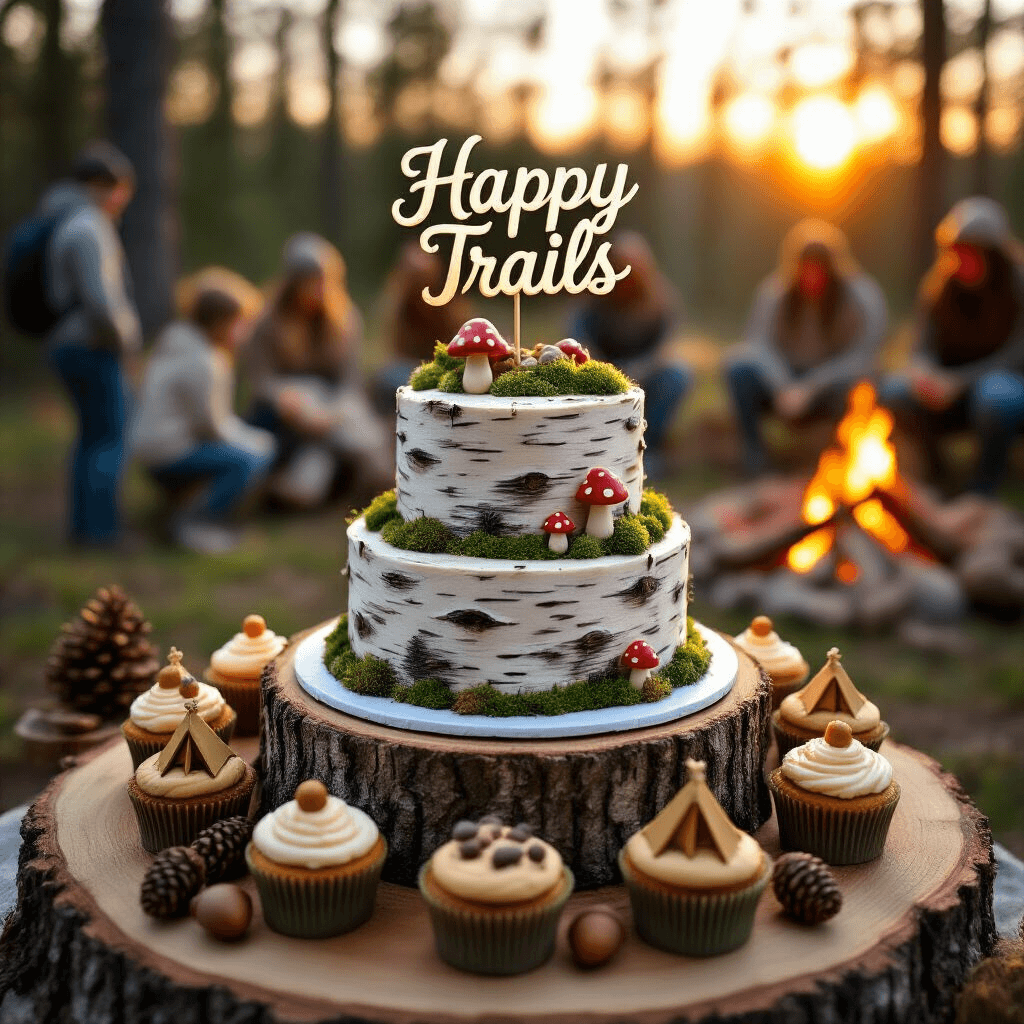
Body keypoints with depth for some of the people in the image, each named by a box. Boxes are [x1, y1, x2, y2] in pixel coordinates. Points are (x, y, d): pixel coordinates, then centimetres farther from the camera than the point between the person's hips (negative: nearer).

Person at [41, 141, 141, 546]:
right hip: (93, 349, -10)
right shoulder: (88, 227, -19)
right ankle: (101, 529, 2)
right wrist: (123, 340, -12)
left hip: (68, 344, 10)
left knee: (94, 433, 18)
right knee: (111, 440, -2)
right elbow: (100, 299, -28)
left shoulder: (60, 221, 14)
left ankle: (84, 522, 22)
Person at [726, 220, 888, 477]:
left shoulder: (864, 296, -9)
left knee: (850, 383, -37)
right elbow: (758, 342, -11)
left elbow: (862, 357, -14)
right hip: (785, 381, 2)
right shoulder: (774, 290, -5)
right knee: (739, 366, -27)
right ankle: (754, 453, -15)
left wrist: (809, 389, -22)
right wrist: (785, 388, -28)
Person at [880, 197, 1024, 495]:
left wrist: (957, 381, -28)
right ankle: (934, 475, -5)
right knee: (895, 390, -24)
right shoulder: (937, 286, 2)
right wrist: (922, 370, -25)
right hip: (954, 395, 4)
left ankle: (982, 490, -20)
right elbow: (925, 346, 0)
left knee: (994, 393, -39)